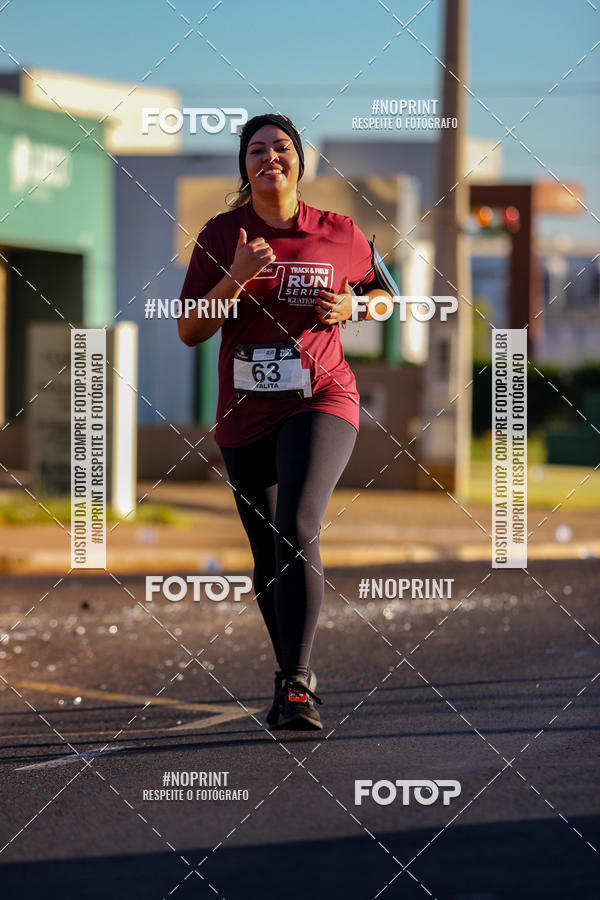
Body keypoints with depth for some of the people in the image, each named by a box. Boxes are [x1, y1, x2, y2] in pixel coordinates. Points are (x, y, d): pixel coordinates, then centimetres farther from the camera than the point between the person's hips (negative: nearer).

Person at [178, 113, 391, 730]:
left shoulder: (339, 235, 1)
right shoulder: (221, 235, 1)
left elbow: (382, 294, 19)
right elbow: (189, 332, -3)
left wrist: (351, 307, -4)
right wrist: (236, 279, -17)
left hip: (321, 401, -3)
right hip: (245, 415, 3)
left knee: (296, 531, -23)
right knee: (268, 557, 11)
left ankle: (296, 686, -22)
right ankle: (292, 672, 31)